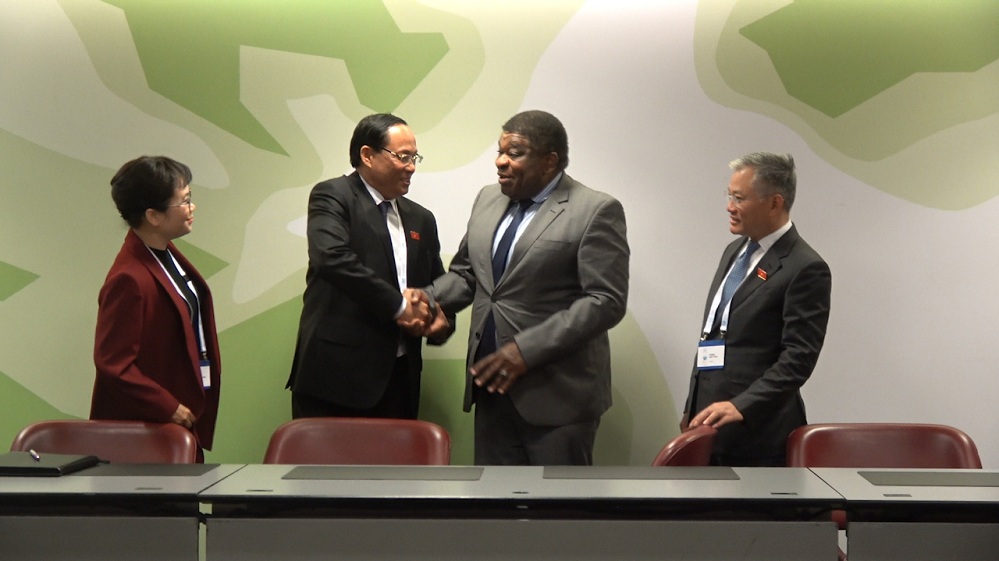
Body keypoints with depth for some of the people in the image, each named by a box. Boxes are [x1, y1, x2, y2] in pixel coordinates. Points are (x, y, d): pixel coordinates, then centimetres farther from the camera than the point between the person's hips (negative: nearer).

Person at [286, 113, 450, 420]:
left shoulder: (421, 219, 19)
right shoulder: (332, 196, -2)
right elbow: (332, 258, -19)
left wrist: (425, 307, -2)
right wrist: (397, 304, -14)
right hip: (336, 373, -6)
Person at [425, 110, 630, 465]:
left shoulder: (596, 211, -9)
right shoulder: (488, 200, 12)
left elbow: (605, 301, -16)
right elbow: (465, 272, 21)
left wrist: (527, 349, -21)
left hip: (557, 393, -6)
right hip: (493, 386, 6)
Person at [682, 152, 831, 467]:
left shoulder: (805, 269, -12)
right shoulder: (735, 251, 15)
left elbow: (799, 357, -18)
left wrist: (742, 406, -26)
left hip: (756, 429, -8)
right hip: (709, 422, 8)